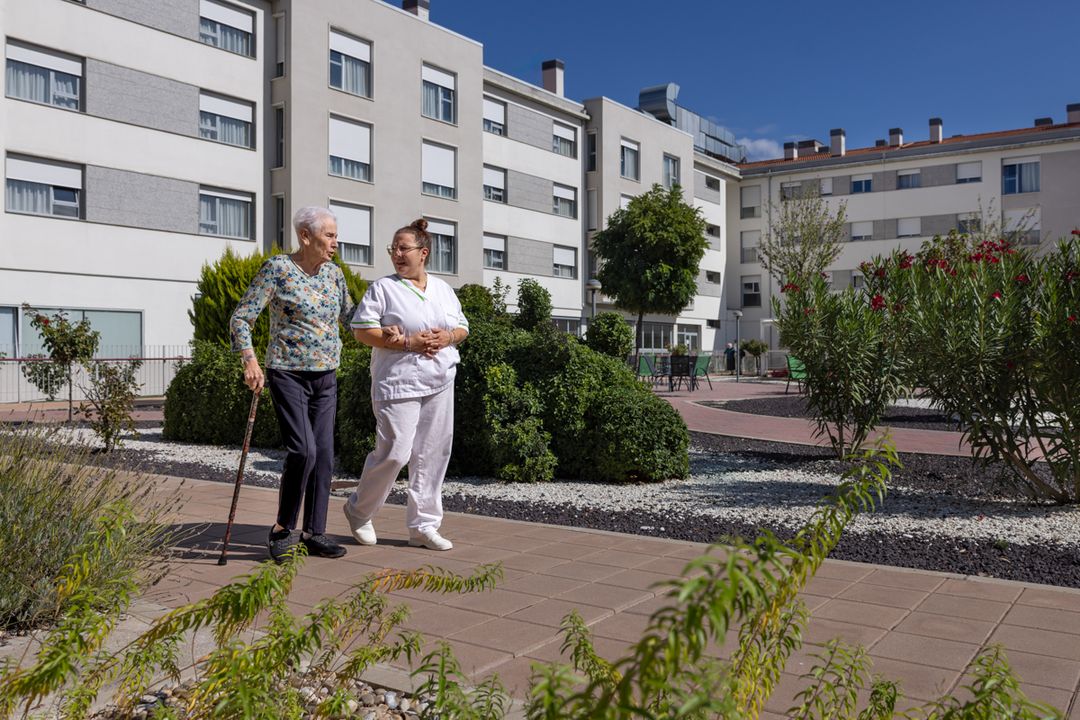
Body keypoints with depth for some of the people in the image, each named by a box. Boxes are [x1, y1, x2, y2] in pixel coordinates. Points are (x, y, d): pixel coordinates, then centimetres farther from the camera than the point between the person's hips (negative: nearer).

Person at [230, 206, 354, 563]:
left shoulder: (334, 273, 9)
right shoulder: (277, 268, -8)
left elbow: (349, 316, 21)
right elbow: (242, 316, -10)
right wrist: (250, 361, -22)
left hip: (326, 376, 6)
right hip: (288, 373, -6)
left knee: (324, 454, 4)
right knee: (303, 450, -16)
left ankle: (314, 533, 15)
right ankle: (283, 528, 3)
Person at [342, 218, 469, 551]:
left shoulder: (443, 289, 14)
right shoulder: (383, 287, -2)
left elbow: (462, 327, 19)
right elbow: (361, 329, -10)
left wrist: (448, 337, -5)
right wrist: (408, 342, -18)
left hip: (440, 385, 6)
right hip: (398, 383, -5)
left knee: (432, 455, 6)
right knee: (395, 452, -9)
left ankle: (423, 527, 17)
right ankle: (358, 511, 16)